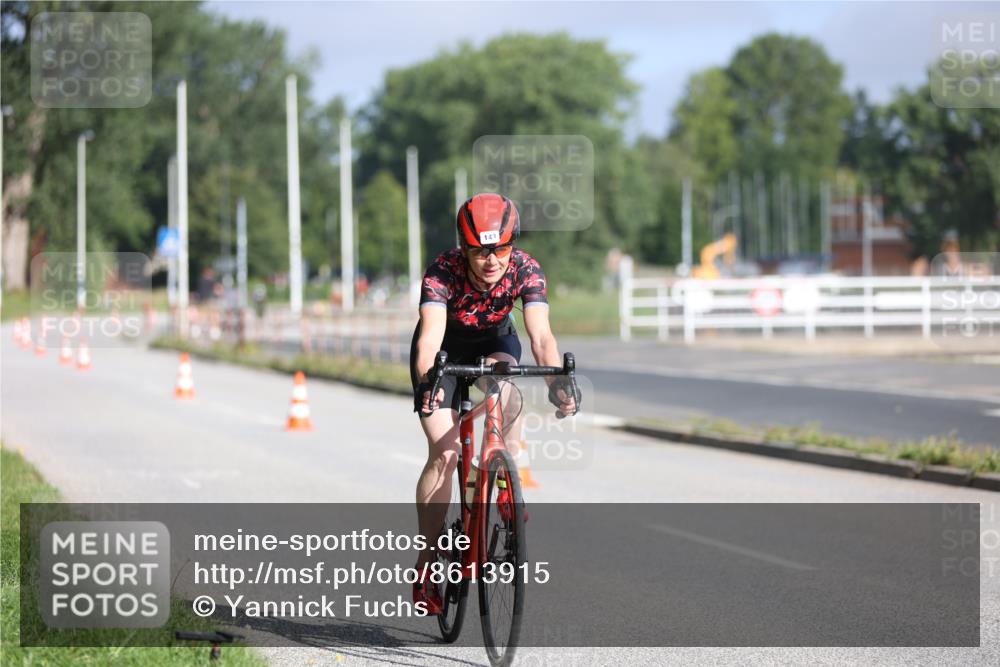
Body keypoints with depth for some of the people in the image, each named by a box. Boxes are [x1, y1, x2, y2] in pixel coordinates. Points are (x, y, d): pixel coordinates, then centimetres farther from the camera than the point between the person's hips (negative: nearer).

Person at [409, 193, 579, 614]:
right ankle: (427, 561, -4)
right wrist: (427, 381, -65)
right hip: (446, 349, -1)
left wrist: (557, 383, -56)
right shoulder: (443, 271, -34)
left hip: (495, 342, 2)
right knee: (444, 452, -15)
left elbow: (541, 335, -38)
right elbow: (431, 335, -46)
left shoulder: (526, 270, -29)